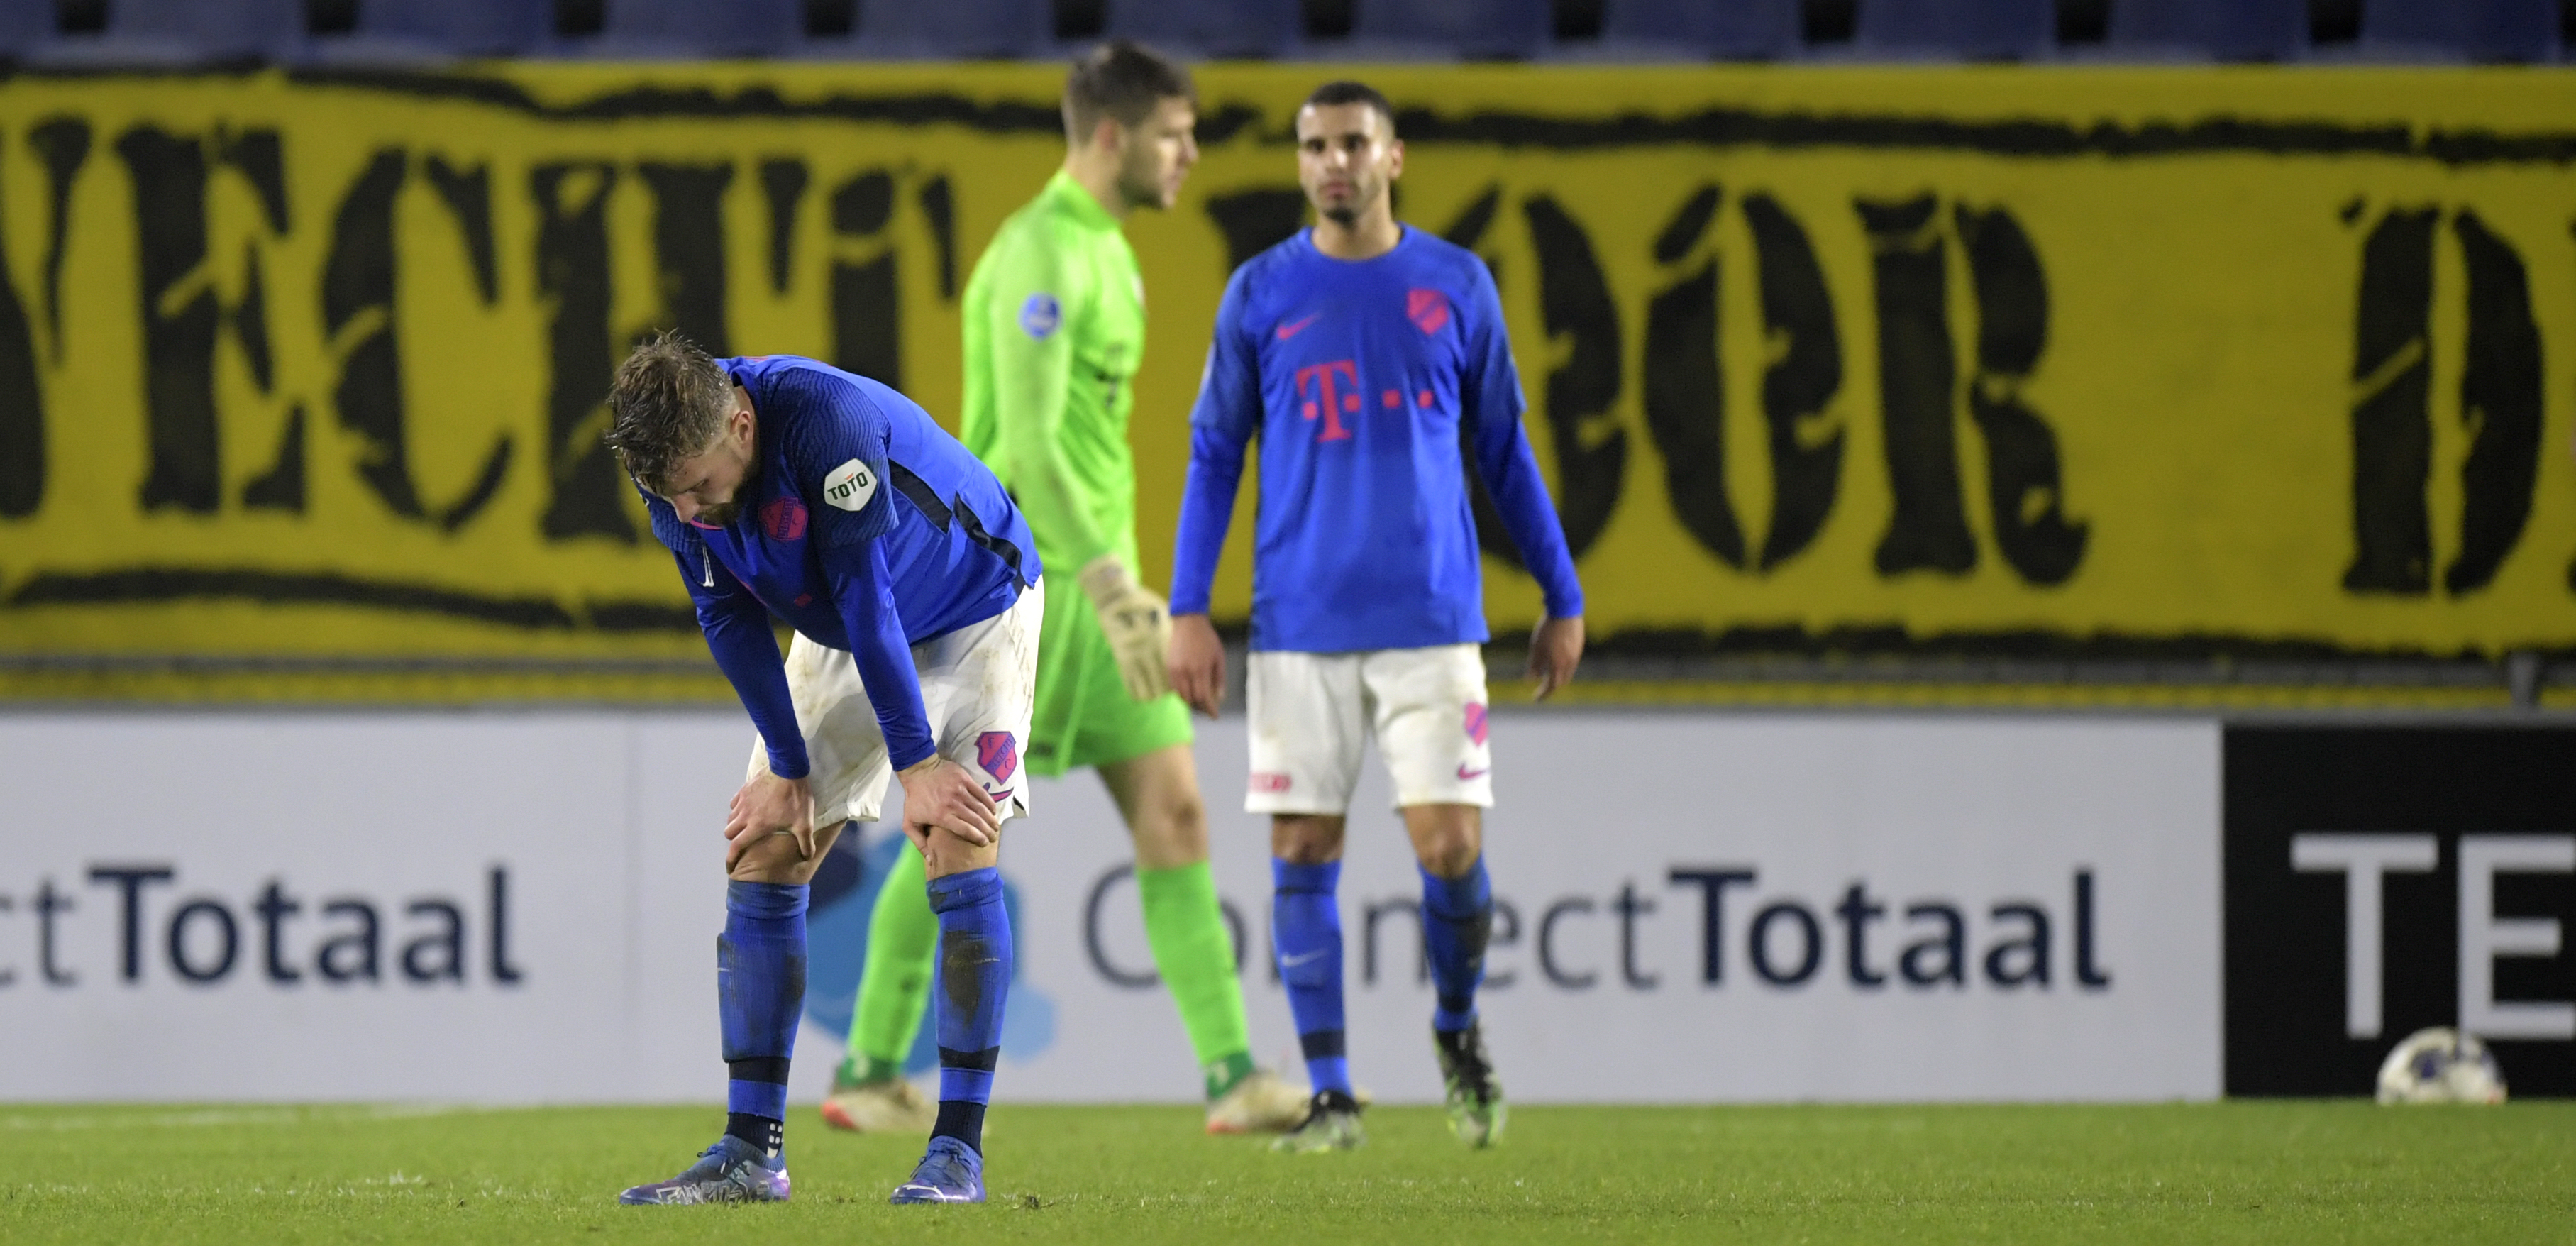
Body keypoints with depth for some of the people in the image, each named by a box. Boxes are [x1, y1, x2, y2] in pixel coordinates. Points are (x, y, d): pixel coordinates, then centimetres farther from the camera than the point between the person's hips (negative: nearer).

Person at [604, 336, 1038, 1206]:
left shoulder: (826, 419, -37)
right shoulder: (676, 469, -18)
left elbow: (864, 595, -32)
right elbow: (729, 619, -8)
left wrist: (917, 764, -25)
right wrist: (789, 768, -11)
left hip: (974, 608, -6)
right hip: (840, 639, 6)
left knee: (959, 847, -20)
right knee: (761, 856, -4)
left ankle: (958, 1150, -17)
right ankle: (751, 1152, -1)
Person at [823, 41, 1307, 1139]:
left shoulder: (1103, 252, 16)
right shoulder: (1039, 255, -16)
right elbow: (1028, 446, -25)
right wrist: (1116, 590, -30)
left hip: (1092, 577, 9)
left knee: (1175, 812, 0)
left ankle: (1233, 1077, -3)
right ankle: (870, 1072, 10)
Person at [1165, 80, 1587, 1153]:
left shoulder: (1456, 287, 6)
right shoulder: (1261, 293, 5)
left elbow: (1504, 451, 13)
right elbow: (1213, 454, 9)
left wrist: (1562, 598, 12)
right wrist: (1187, 610, 1)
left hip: (1431, 620, -1)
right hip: (1301, 626, 1)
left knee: (1450, 846, -8)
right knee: (1302, 855, -2)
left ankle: (1457, 1029, 19)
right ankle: (1329, 1094, 6)